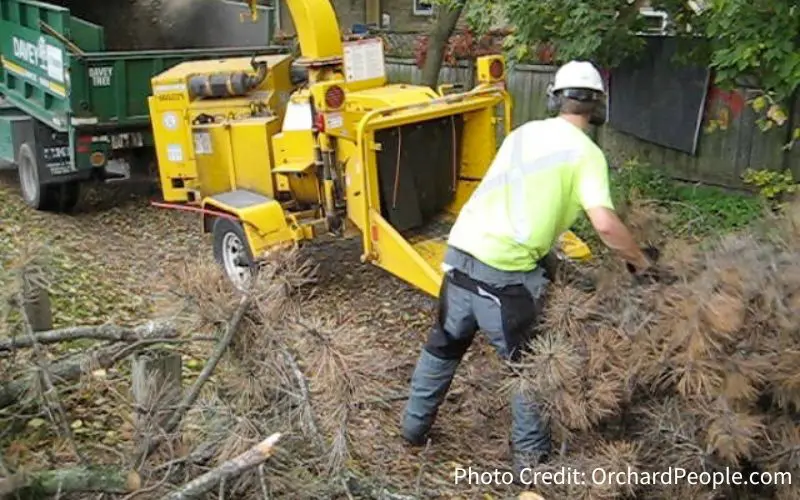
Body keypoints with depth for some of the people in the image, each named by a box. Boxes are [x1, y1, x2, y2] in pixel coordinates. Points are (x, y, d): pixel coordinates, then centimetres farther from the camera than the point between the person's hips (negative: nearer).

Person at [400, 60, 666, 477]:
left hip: (460, 253, 6)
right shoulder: (586, 152, -4)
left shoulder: (525, 132, 14)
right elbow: (605, 224, -16)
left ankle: (414, 427, 38)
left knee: (444, 344, 24)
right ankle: (530, 455, 26)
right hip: (505, 273, -6)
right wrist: (640, 262, 0)